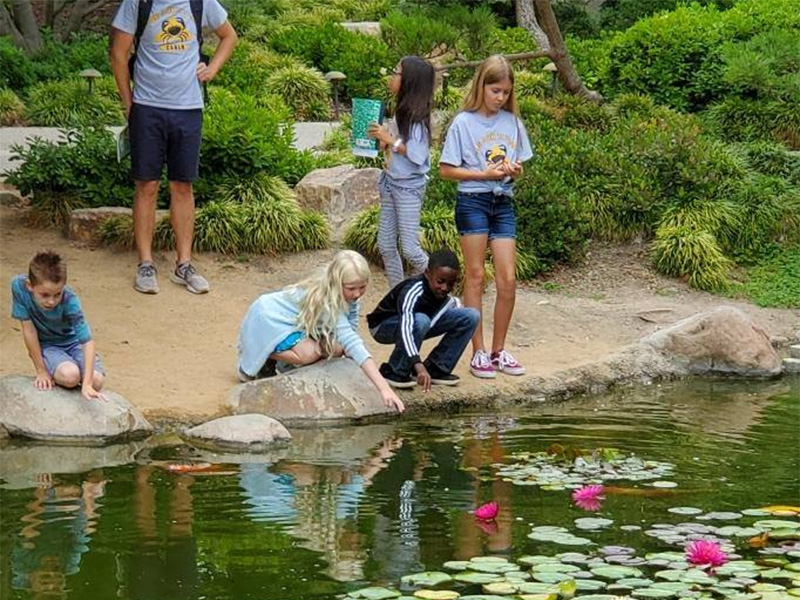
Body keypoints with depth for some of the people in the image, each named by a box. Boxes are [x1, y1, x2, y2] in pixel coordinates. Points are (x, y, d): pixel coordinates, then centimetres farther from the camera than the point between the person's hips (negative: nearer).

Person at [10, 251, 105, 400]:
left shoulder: (69, 301, -30)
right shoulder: (19, 286, -27)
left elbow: (87, 341, -31)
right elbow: (29, 329, -19)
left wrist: (87, 384, -42)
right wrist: (41, 370, -15)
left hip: (72, 342, 1)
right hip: (46, 345, 0)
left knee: (96, 381, -21)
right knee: (70, 376, -29)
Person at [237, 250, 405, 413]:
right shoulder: (327, 302, -36)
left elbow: (350, 331, -9)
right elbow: (352, 343, -45)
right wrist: (383, 387, -52)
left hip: (294, 322, 8)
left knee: (336, 348, -12)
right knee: (309, 353, -31)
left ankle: (286, 360, 11)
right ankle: (263, 359, -4)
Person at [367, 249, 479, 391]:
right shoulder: (412, 292, -36)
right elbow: (406, 328, -48)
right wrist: (419, 366, -59)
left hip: (420, 326, 6)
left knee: (471, 316, -10)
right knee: (420, 320, -41)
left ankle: (435, 369, -3)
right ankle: (394, 372, -20)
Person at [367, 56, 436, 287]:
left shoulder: (416, 117, -19)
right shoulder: (401, 111, 7)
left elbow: (417, 155, -25)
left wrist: (390, 140, -21)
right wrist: (381, 140, 0)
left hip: (409, 187, -9)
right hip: (391, 182, 9)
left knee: (410, 249, -6)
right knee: (385, 245, 12)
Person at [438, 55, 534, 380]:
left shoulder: (512, 122, 7)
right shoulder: (463, 122, -5)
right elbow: (446, 170, -6)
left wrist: (515, 170, -8)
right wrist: (486, 174, -14)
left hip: (503, 203, 4)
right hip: (473, 202, -4)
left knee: (508, 279, 0)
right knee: (475, 276, 1)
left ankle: (499, 351, 12)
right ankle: (479, 352, 5)